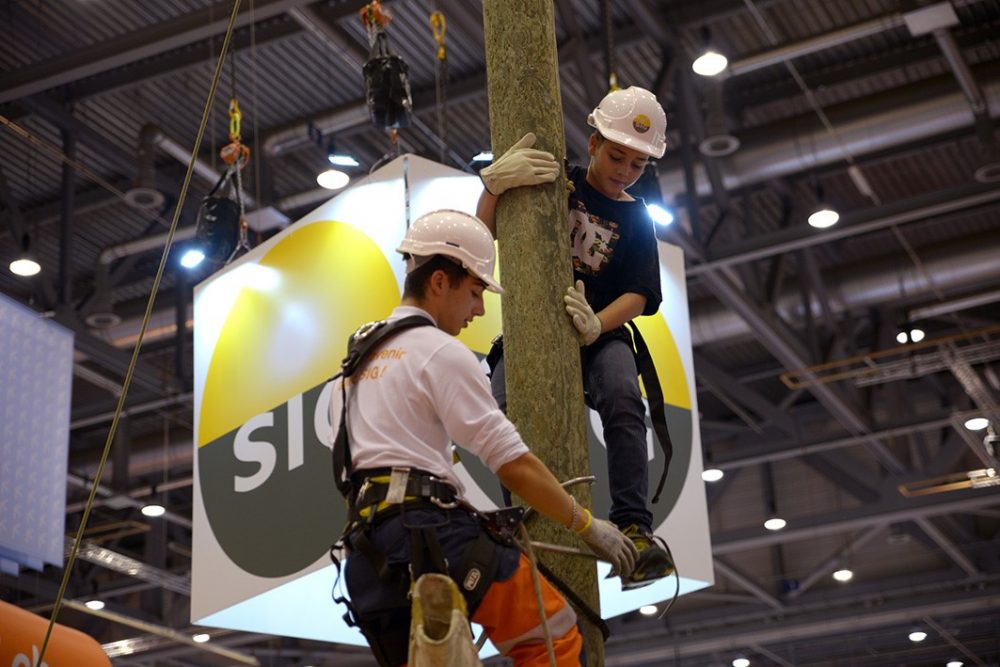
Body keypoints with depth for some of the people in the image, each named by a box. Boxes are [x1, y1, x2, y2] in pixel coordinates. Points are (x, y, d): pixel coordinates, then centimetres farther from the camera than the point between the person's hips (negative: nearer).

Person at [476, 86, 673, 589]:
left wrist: (595, 324, -22)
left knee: (623, 400, -32)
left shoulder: (635, 220, 11)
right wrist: (495, 181, -20)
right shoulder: (558, 184, 8)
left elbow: (637, 297, 0)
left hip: (601, 334, 0)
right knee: (506, 411, -29)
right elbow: (486, 232, 1)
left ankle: (633, 528, -38)